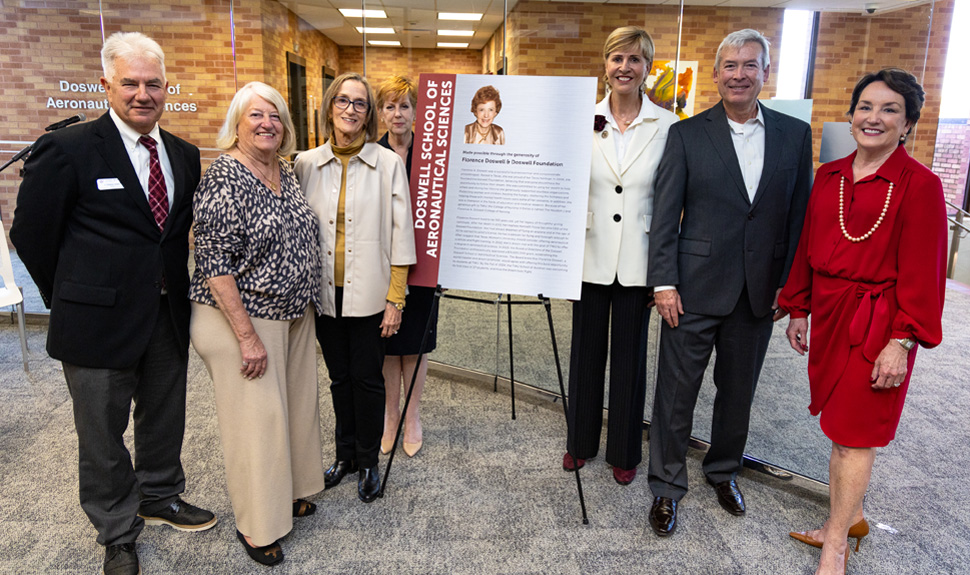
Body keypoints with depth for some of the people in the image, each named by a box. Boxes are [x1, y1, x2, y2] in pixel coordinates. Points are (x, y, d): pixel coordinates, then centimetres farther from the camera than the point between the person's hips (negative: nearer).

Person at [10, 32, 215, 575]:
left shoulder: (184, 155, 3)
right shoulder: (68, 149, -12)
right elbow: (32, 233, -5)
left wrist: (172, 283, 8)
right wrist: (74, 300, 0)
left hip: (168, 317, 5)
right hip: (100, 321, -4)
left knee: (165, 419, 21)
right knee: (103, 434, 12)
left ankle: (160, 498, 46)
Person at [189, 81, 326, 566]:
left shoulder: (286, 172, 7)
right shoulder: (224, 178, -18)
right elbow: (214, 264, -21)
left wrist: (306, 307, 15)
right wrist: (247, 336, -22)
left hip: (294, 315, 8)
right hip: (242, 318, -8)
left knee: (294, 403, 18)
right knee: (254, 416, 4)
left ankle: (288, 491, 40)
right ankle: (255, 524, 23)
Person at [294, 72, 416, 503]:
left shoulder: (388, 164, -4)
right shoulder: (306, 164, 3)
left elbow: (400, 233, -5)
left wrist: (395, 298, -7)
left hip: (369, 294, -3)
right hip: (325, 293, 3)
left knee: (367, 379, 7)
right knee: (339, 377, 16)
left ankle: (367, 463, 25)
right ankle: (345, 454, 34)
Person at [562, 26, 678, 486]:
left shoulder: (667, 126, -2)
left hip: (637, 261, -1)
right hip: (591, 256, 1)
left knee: (630, 356, 11)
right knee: (586, 350, 13)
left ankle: (625, 451, 30)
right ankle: (581, 440, 34)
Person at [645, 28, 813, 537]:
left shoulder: (795, 134, 5)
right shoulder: (687, 134, -2)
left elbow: (800, 214, 7)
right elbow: (665, 214, -5)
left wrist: (789, 283, 3)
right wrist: (663, 282, -10)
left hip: (759, 293, 3)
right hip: (694, 288, -2)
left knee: (738, 390, 17)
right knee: (676, 391, 4)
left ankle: (724, 470, 40)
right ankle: (666, 486, 22)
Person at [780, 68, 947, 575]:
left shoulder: (920, 185, -9)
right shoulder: (828, 177, 7)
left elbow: (922, 272, -11)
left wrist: (901, 341, -15)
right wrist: (798, 310, 13)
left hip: (877, 324, -5)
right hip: (830, 317, 5)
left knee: (854, 434, 3)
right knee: (840, 427, 16)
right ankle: (850, 519, 35)